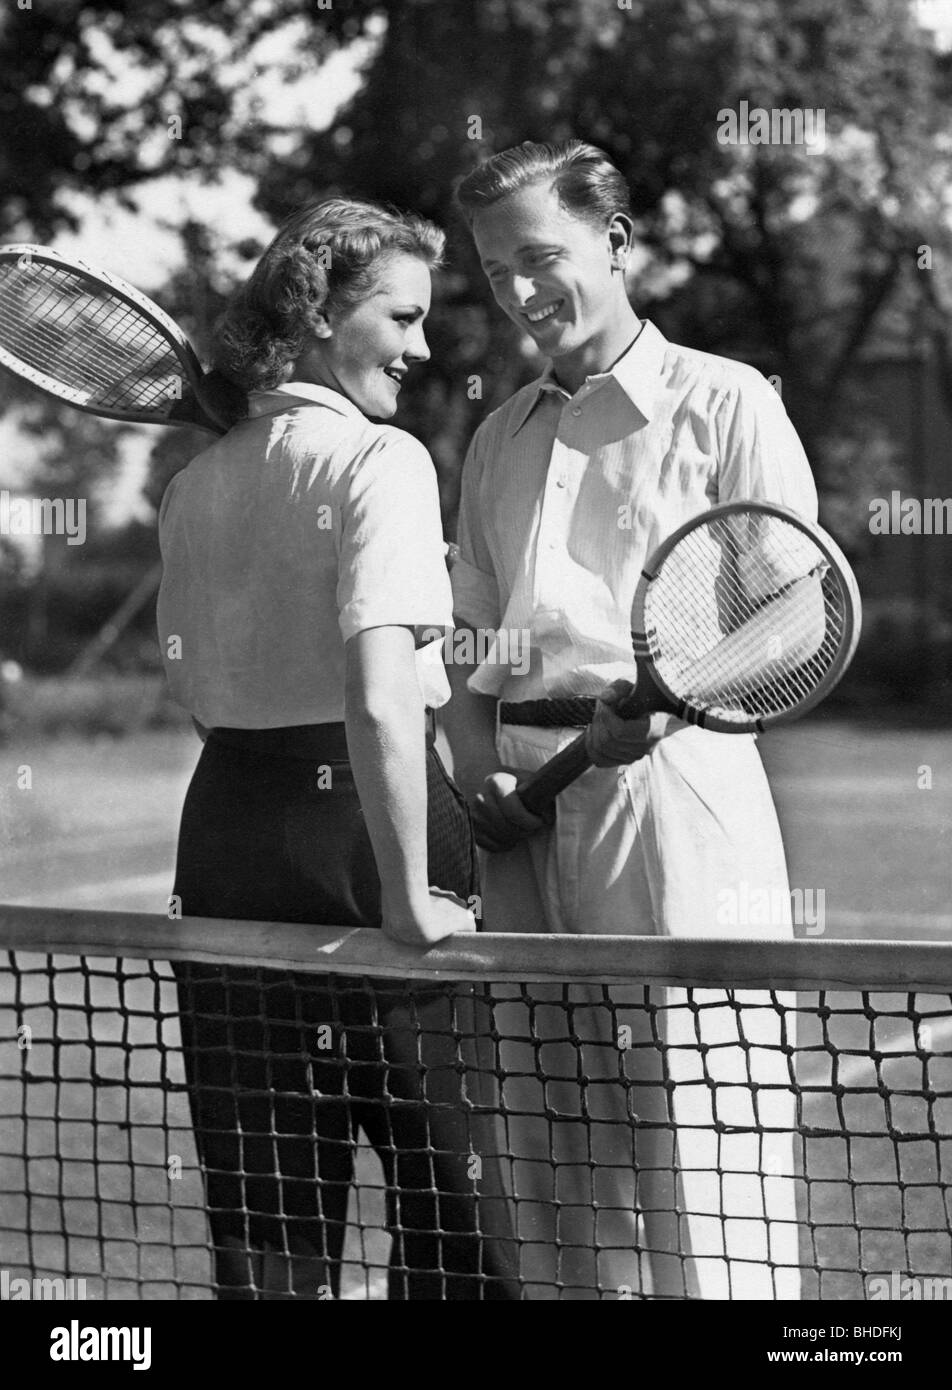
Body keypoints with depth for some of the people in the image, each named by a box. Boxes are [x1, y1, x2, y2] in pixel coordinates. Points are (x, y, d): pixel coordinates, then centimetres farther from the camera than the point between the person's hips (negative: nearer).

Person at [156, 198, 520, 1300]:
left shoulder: (194, 486, 9)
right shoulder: (380, 461, -11)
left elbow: (194, 689, 13)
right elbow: (379, 696, -22)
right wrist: (411, 898, -19)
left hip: (224, 830, 6)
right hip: (357, 830, -6)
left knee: (264, 1212, 12)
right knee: (449, 1197, 6)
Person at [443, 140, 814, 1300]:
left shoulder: (723, 402, 2)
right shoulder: (497, 440, 21)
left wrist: (666, 703, -21)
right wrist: (478, 763, 2)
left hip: (670, 786, -6)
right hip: (526, 805, 6)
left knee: (694, 1137, -10)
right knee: (551, 1146, 7)